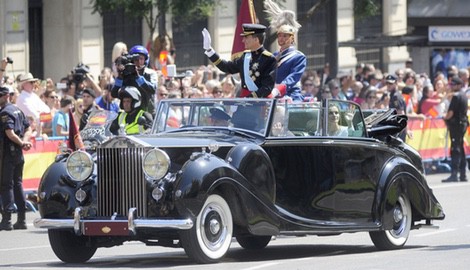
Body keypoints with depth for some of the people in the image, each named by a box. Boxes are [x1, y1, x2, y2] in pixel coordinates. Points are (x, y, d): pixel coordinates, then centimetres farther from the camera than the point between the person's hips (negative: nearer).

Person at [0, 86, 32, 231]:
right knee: (17, 184, 12)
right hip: (18, 154, 9)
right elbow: (28, 129, 17)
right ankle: (21, 220, 13)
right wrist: (24, 141, 1)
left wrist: (21, 143, -11)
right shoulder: (17, 110, 15)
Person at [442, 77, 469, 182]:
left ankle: (454, 174, -14)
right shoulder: (464, 95, 13)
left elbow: (451, 113, -20)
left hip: (456, 123, -9)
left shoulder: (456, 96, -16)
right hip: (463, 122, 9)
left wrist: (445, 118, 0)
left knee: (455, 149, -10)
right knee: (460, 149, 13)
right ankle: (463, 174, 15)